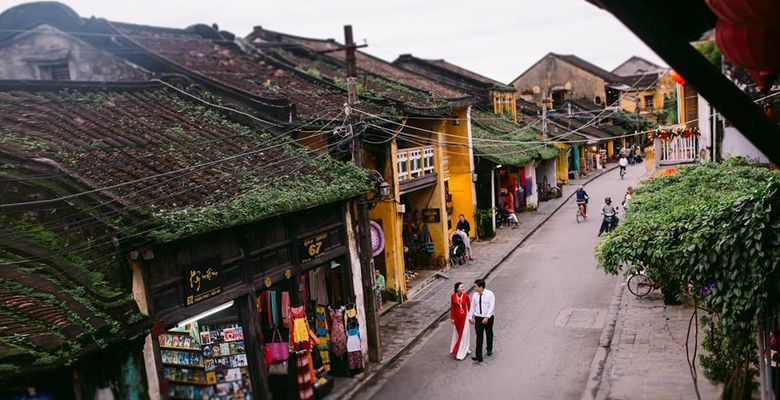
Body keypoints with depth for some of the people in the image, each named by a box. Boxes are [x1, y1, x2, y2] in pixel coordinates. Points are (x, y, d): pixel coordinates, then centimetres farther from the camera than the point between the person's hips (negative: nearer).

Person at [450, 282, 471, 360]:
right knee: (457, 333, 13)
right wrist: (452, 318, 1)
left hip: (464, 316, -2)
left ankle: (461, 352, 14)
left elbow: (469, 307, -2)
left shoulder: (466, 296, -12)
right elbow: (452, 307, 0)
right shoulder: (453, 296, -8)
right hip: (456, 317, 2)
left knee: (463, 334, 2)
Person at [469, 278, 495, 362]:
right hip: (478, 318, 2)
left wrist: (487, 317, -25)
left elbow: (491, 307, -17)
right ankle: (478, 356, -8)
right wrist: (470, 317, 11)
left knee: (489, 334, 18)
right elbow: (472, 306, 9)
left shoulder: (490, 294, -13)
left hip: (488, 318, -2)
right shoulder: (475, 295, 0)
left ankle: (489, 349, 44)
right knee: (479, 336, -5)